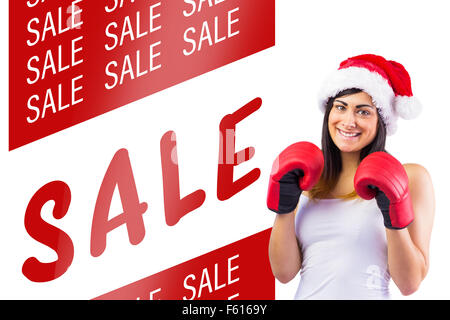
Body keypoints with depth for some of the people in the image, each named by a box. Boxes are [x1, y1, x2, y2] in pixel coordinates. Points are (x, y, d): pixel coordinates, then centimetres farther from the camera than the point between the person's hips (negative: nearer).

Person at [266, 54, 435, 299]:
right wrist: (284, 208, -5)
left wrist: (395, 220, -17)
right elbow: (284, 272, 2)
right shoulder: (307, 180, 5)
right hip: (308, 295, 3)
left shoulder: (411, 178, -3)